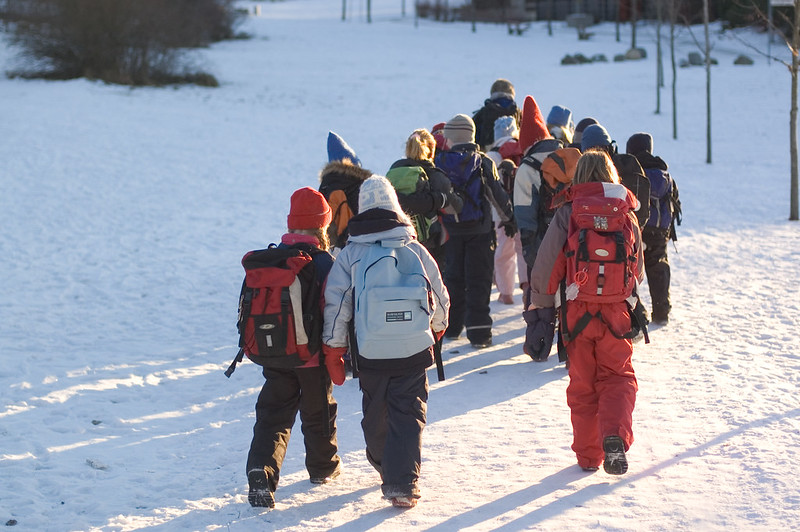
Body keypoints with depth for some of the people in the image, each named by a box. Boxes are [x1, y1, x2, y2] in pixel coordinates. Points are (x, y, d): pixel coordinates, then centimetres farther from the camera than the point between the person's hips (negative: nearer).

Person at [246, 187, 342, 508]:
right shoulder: (323, 263, -14)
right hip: (314, 356, -3)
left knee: (272, 416, 5)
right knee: (318, 411, 18)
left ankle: (261, 470, -16)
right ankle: (323, 467, 36)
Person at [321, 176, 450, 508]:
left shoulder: (349, 254, -2)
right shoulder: (415, 249, -1)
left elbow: (335, 305, -4)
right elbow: (439, 297, 8)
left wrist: (333, 350, 5)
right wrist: (438, 326, 28)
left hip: (370, 353, 1)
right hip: (413, 351, -1)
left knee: (375, 413, 20)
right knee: (408, 415, 1)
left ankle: (383, 465, 40)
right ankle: (402, 484, -10)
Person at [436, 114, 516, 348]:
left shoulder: (439, 163, -5)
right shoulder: (483, 163, -6)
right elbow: (498, 194, -1)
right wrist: (509, 219, 13)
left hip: (450, 231, 1)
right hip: (479, 230, -1)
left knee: (453, 278, 15)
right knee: (478, 280, 2)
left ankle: (451, 327, 21)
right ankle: (479, 332, -3)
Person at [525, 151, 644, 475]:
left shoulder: (567, 214, -6)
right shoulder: (627, 216, 1)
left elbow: (545, 266, -7)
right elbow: (638, 271, 10)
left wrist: (539, 310, 2)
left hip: (577, 312, -1)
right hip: (616, 314, 1)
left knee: (582, 384, 13)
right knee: (618, 378, 11)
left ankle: (588, 455, 16)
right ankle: (615, 437, -14)